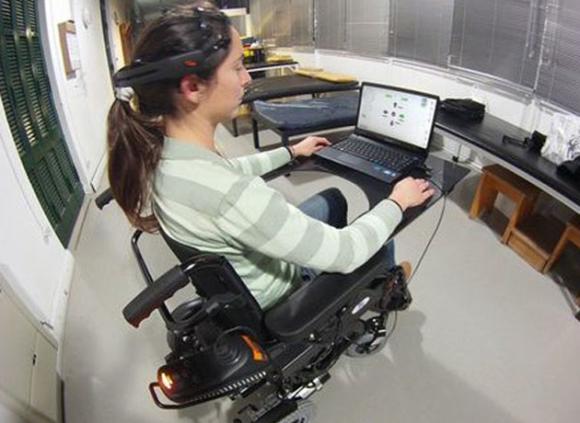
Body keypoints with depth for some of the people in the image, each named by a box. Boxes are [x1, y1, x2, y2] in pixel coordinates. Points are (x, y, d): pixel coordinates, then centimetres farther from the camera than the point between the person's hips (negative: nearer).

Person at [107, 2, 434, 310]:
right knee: (379, 244, 14)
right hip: (274, 299, -6)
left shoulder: (159, 148, -16)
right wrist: (398, 203, -15)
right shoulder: (228, 196, -44)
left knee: (333, 198, 23)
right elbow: (345, 254, -33)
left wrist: (290, 152, 16)